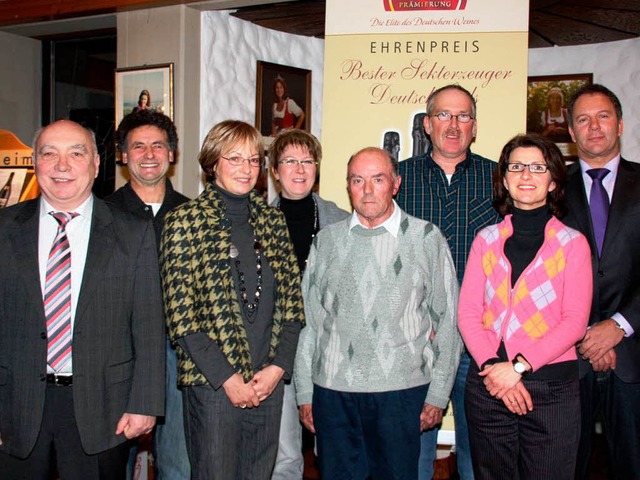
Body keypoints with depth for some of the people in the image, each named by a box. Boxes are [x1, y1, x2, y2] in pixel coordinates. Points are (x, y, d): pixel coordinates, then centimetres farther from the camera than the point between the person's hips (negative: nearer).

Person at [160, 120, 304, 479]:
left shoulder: (272, 220, 8)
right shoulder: (185, 221, -4)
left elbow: (293, 303, 7)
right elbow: (180, 316, -9)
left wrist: (278, 367, -4)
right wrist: (228, 378, -12)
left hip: (269, 382, 4)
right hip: (212, 382, -4)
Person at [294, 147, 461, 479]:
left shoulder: (427, 239, 2)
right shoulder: (326, 241, 8)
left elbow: (447, 321, 4)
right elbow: (308, 320, 11)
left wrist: (438, 395, 1)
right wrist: (305, 392, 8)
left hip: (401, 390, -2)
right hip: (332, 390, 2)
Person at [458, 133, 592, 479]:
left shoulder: (572, 243, 1)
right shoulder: (487, 239, 7)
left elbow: (574, 321, -6)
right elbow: (467, 312, 2)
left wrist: (519, 366, -15)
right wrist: (491, 367, -13)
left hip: (551, 386, -2)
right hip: (488, 382, 2)